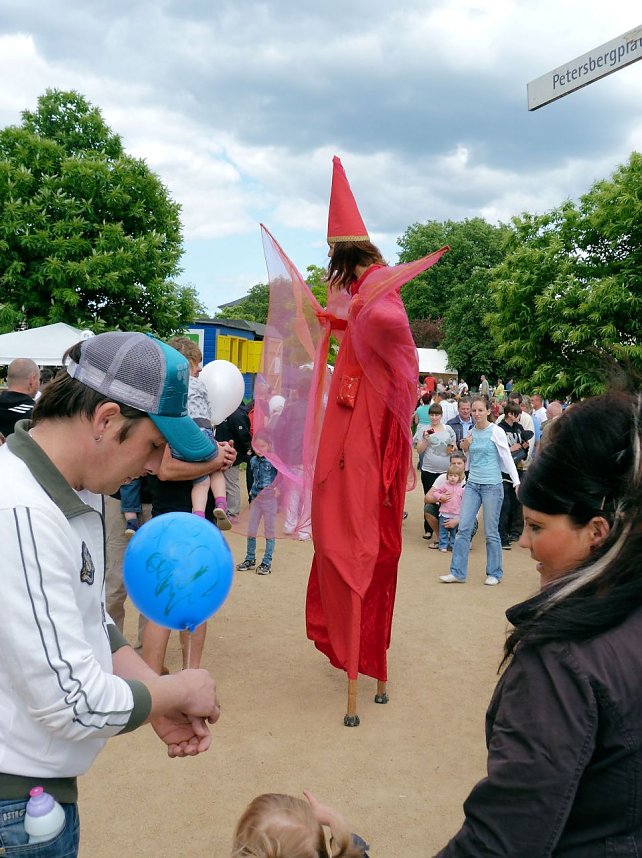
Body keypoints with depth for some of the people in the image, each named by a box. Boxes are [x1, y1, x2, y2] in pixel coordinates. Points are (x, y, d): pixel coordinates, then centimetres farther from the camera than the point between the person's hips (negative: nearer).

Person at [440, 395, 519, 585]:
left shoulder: (496, 432, -7)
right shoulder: (471, 432, 9)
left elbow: (507, 458, -7)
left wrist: (516, 482, -12)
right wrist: (465, 448, -1)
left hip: (492, 485, -5)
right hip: (472, 484, 5)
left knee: (491, 532, 3)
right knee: (463, 528, 2)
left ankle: (494, 573, 17)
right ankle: (457, 572, 8)